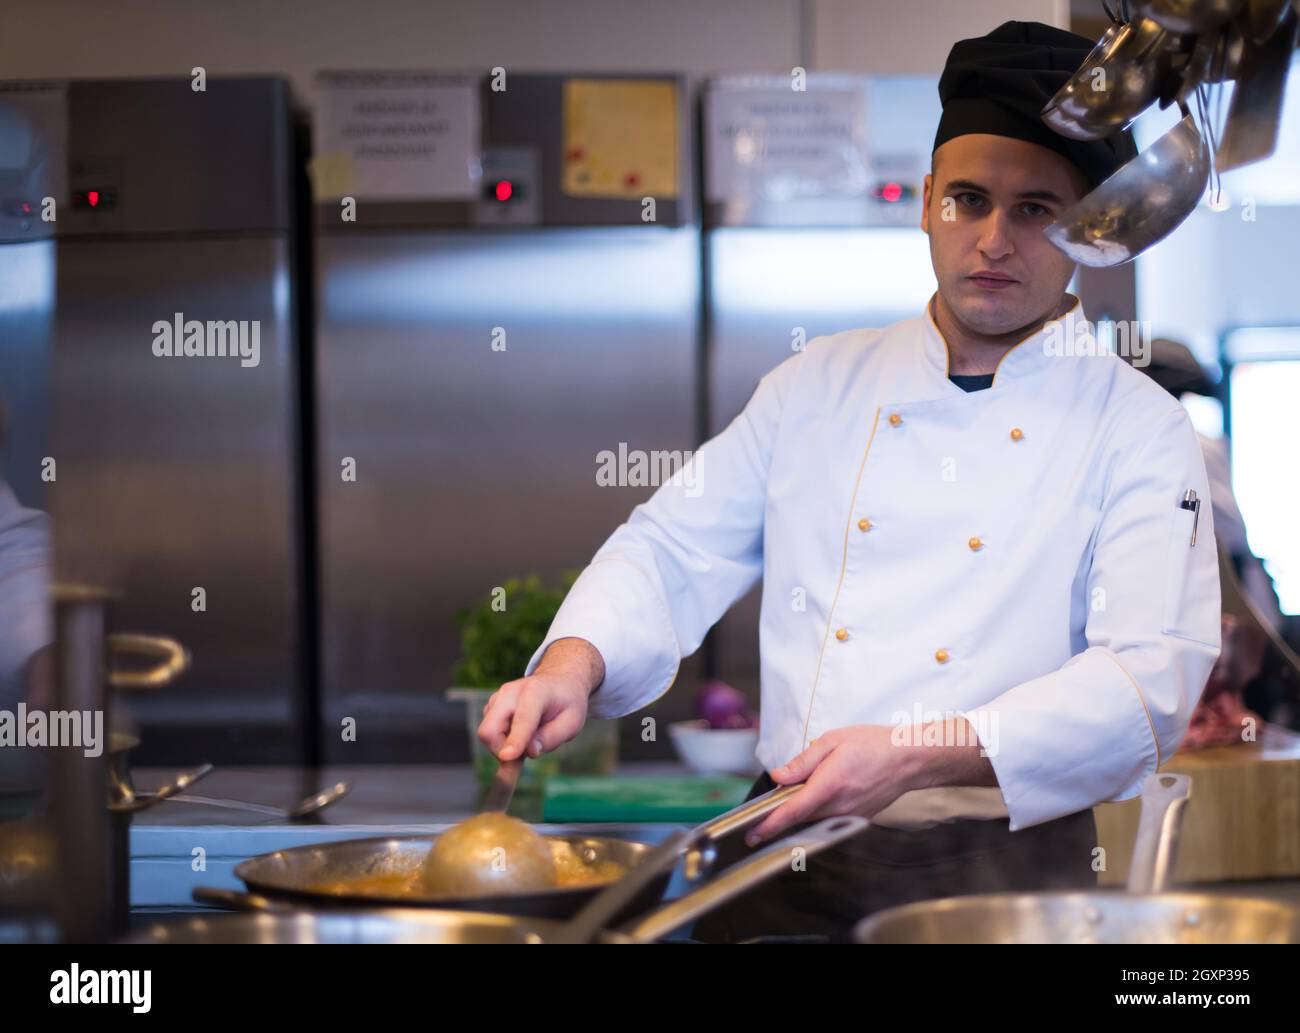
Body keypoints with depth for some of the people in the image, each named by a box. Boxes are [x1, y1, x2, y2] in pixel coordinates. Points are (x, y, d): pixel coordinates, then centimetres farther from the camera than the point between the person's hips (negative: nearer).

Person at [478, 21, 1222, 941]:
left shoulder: (1140, 428, 0)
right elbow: (676, 552, 13)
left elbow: (1153, 675, -11)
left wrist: (920, 758, -23)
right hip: (789, 857, 2)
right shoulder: (819, 384, 12)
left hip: (1002, 869, -2)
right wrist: (574, 662, -9)